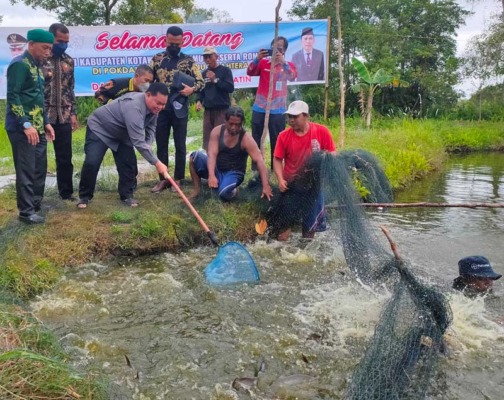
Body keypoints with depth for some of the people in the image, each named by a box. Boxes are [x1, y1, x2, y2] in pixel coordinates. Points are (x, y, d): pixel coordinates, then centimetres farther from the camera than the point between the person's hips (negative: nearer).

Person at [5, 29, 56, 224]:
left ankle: (36, 204, 26)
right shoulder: (20, 64, -11)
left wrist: (45, 122, 18)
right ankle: (27, 211, 6)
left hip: (37, 128, 9)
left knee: (40, 168, 14)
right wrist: (26, 124, -22)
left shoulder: (37, 66, 16)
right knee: (26, 170, -3)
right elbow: (12, 96, -17)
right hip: (23, 129, -9)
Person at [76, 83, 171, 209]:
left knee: (129, 163, -3)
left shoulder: (153, 107, -14)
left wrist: (148, 145, -20)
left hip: (121, 134, 8)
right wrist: (157, 163, -42)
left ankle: (126, 195, 12)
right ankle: (84, 196, 2)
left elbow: (150, 128, 0)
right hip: (99, 129, -8)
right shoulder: (134, 107, -42)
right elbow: (138, 142, -44)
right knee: (91, 163, -17)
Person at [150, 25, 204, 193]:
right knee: (161, 145, 7)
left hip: (179, 109, -2)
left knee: (180, 145, 4)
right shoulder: (157, 59, 8)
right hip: (161, 108, 2)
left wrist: (192, 89, -20)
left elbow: (201, 82, -1)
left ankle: (177, 180, 15)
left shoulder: (188, 60, 1)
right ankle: (163, 179, 17)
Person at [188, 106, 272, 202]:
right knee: (196, 156, -24)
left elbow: (260, 161, -26)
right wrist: (211, 175, -38)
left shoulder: (246, 139, -19)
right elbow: (212, 154, -20)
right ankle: (197, 189, -6)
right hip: (216, 169, 3)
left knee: (224, 193, -35)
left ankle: (233, 190, 4)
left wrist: (266, 186, -36)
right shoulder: (217, 131, -11)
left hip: (234, 173, -3)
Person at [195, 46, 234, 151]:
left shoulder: (225, 70, -1)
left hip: (222, 109, -5)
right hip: (208, 110, 5)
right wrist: (199, 100, 3)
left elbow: (230, 88, -10)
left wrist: (215, 80, -14)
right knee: (207, 138, 4)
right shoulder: (204, 73, 13)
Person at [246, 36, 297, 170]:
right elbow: (250, 73, -7)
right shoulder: (263, 62, 6)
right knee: (256, 140, 8)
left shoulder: (288, 65, 2)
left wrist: (283, 62, -33)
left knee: (276, 142, 4)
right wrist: (257, 58, -23)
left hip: (277, 110, -2)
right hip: (259, 108, 2)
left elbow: (292, 77, -18)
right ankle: (255, 168, 17)